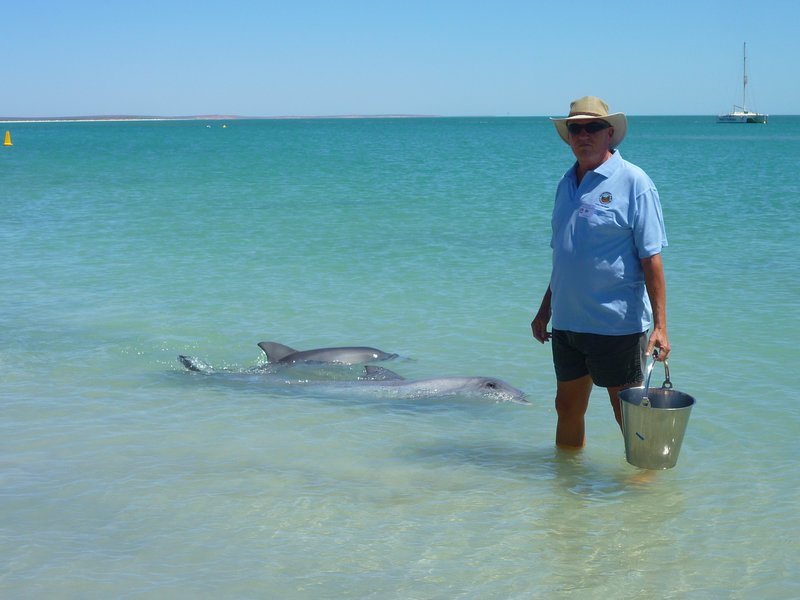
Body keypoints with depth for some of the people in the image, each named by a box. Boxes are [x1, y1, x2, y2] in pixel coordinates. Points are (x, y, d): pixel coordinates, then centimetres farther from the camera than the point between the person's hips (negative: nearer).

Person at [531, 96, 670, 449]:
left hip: (617, 324, -7)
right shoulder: (567, 184, 12)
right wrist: (545, 310, 19)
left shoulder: (633, 182, -9)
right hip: (566, 323, 7)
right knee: (567, 407, 16)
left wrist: (659, 325, -18)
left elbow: (651, 259, -13)